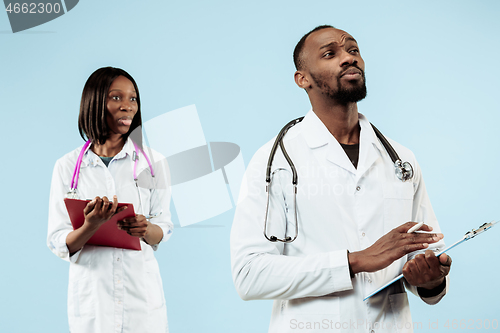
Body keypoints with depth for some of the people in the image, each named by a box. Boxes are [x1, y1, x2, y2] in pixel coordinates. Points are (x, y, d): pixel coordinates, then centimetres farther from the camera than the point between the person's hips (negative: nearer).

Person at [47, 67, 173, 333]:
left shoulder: (152, 162, 2)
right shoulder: (67, 166, -1)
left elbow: (163, 229, 3)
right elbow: (58, 243, -4)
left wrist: (145, 230, -19)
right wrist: (92, 225, -23)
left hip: (141, 291, 1)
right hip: (91, 293, -1)